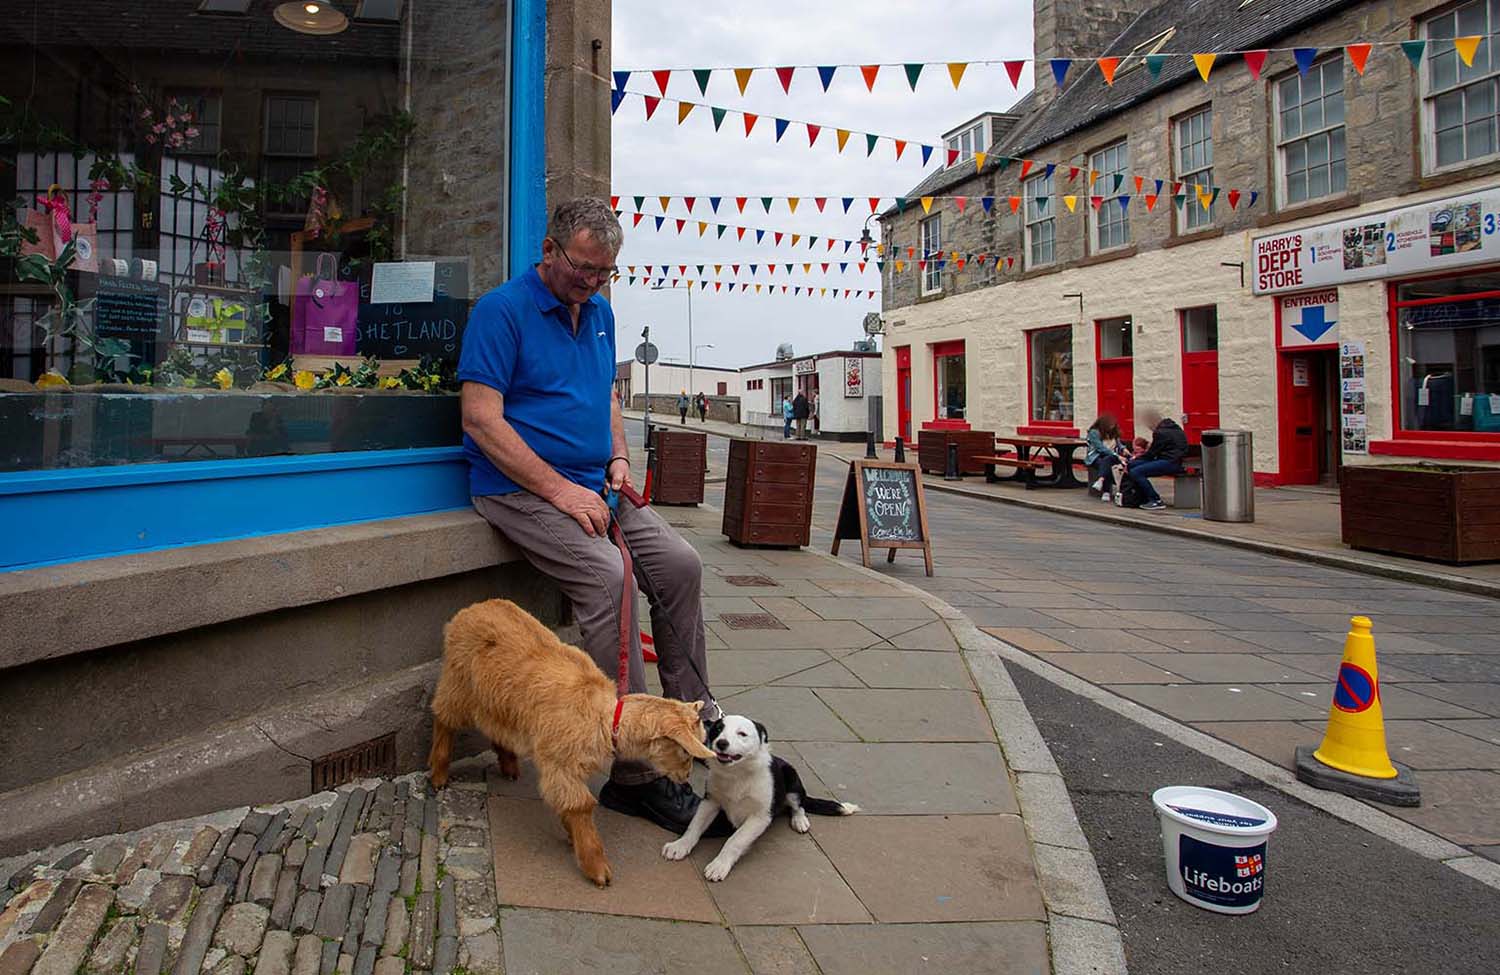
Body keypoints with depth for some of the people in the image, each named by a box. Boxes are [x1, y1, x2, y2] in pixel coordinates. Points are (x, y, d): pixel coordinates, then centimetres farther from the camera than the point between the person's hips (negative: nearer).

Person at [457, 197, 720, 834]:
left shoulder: (599, 313, 16)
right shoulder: (502, 310, -8)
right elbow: (482, 419, -15)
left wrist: (619, 458, 5)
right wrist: (560, 490, -20)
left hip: (592, 486, 8)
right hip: (519, 489, -7)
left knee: (680, 565, -11)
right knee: (605, 575, -29)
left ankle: (693, 718, 2)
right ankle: (635, 773, -23)